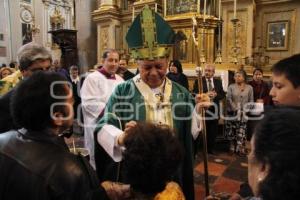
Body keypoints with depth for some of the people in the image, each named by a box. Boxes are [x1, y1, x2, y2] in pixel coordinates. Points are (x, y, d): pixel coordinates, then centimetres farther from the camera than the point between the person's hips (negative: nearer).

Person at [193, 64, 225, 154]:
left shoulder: (218, 81, 8)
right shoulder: (198, 81, -2)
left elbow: (223, 95, 5)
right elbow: (194, 94, -11)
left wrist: (215, 95, -15)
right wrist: (205, 95, -24)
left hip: (214, 110, 3)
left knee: (213, 132, 12)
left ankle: (210, 148, 27)